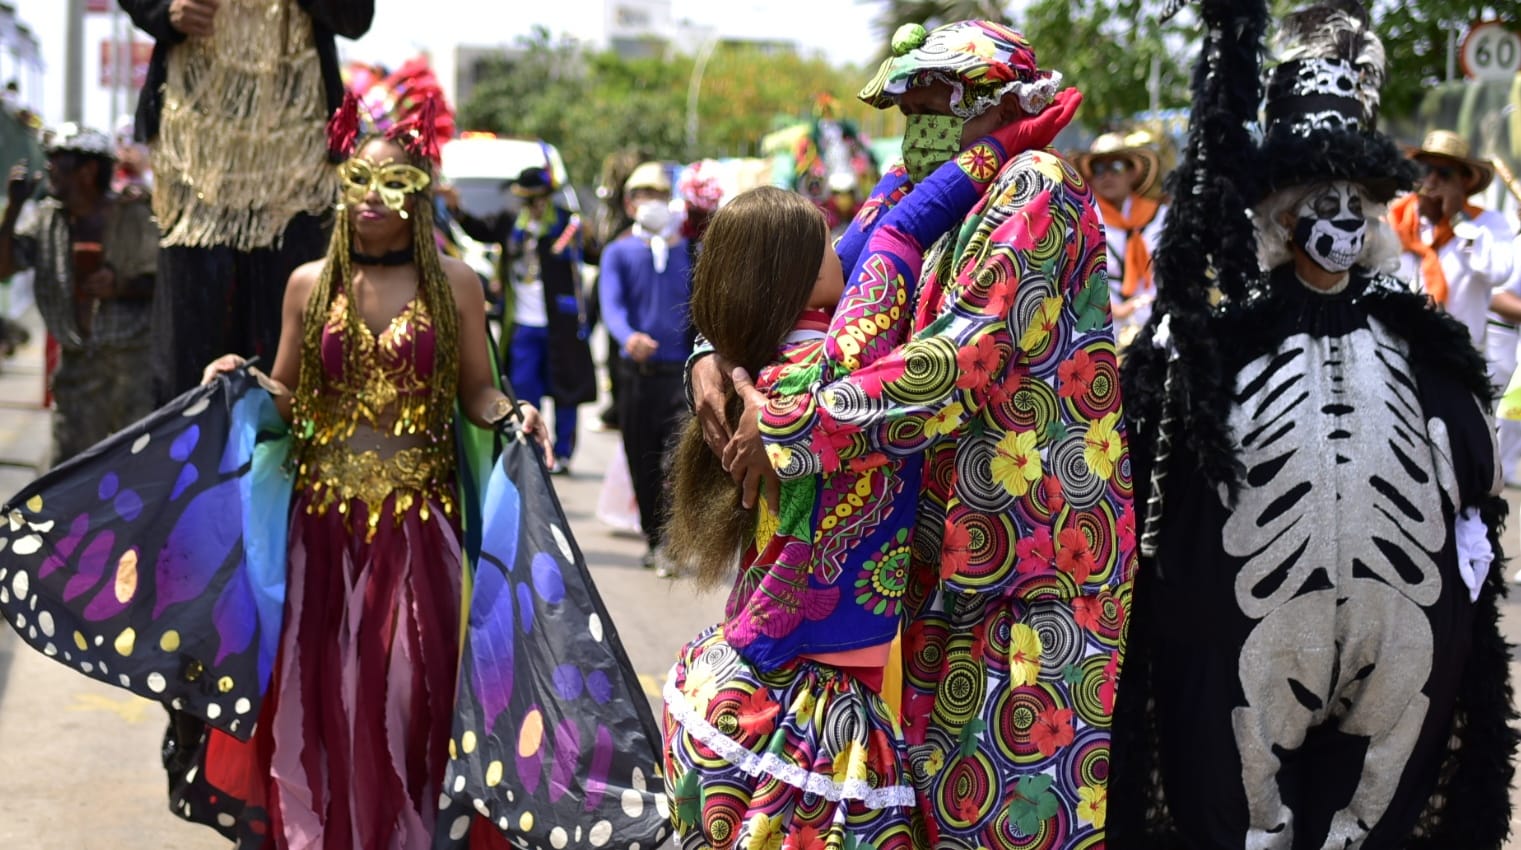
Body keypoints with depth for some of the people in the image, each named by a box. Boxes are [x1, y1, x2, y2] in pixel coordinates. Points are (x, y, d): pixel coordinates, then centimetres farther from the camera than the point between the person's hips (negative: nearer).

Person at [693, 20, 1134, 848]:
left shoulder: (1034, 187, -12)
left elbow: (962, 359, -22)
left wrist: (788, 427, -20)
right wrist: (715, 354, 0)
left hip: (1043, 548, -8)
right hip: (945, 556, 8)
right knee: (938, 771, 11)